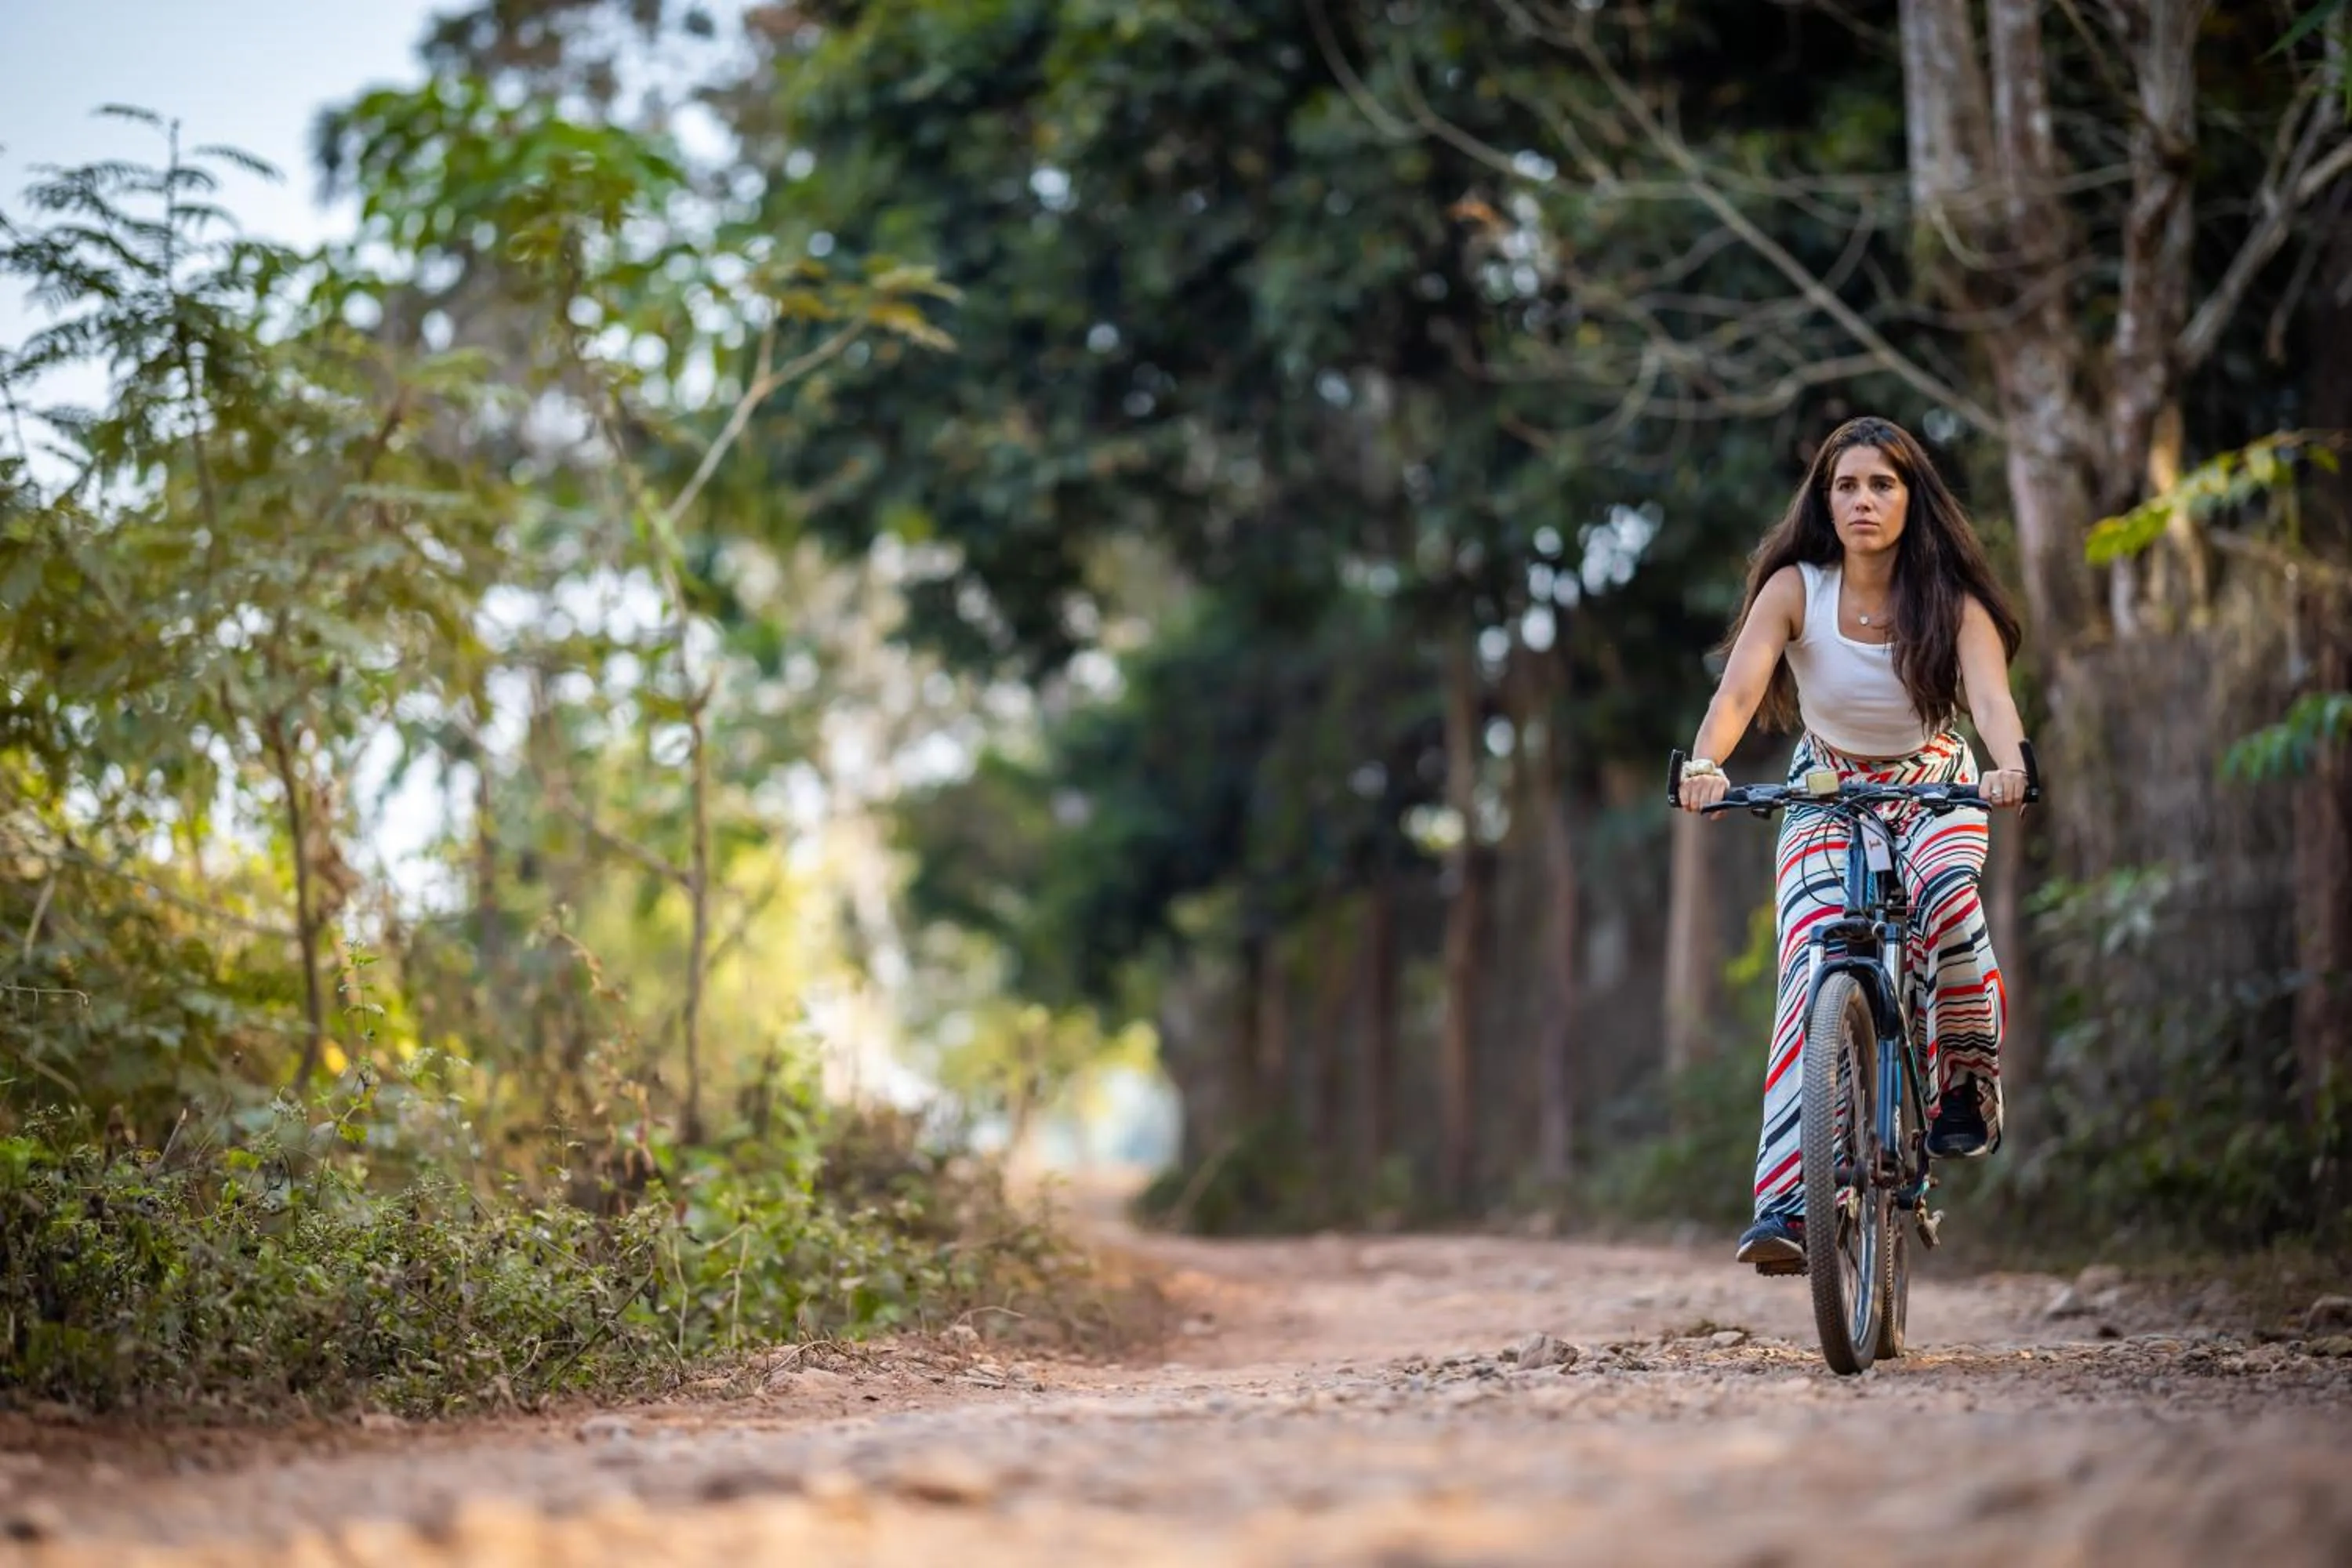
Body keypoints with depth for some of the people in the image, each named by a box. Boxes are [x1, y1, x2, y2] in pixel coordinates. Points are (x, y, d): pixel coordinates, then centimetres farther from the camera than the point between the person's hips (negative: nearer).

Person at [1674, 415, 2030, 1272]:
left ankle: (1968, 1086, -10)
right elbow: (1737, 690, -28)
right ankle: (1785, 1199, -26)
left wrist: (2011, 762, -55)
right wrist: (1704, 763, -50)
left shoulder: (1948, 598, -17)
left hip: (1934, 784, 0)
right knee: (1811, 974, -21)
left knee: (1948, 897, -35)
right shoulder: (1794, 588, -17)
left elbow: (1991, 694, -33)